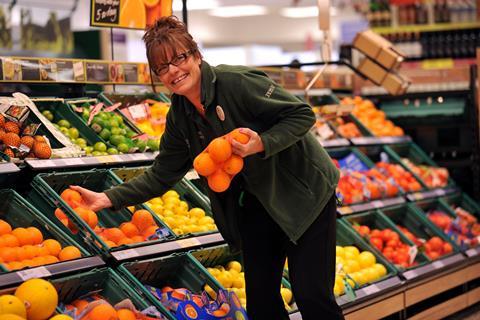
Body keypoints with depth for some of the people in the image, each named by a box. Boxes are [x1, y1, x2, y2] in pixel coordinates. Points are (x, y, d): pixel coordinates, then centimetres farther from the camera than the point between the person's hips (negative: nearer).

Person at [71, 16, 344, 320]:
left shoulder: (237, 82, -23)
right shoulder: (179, 118, -2)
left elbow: (303, 114, -20)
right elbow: (160, 176, 3)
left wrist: (262, 143, -34)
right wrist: (109, 198, -7)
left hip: (304, 192, -6)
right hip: (256, 202, 6)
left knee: (312, 295, -8)